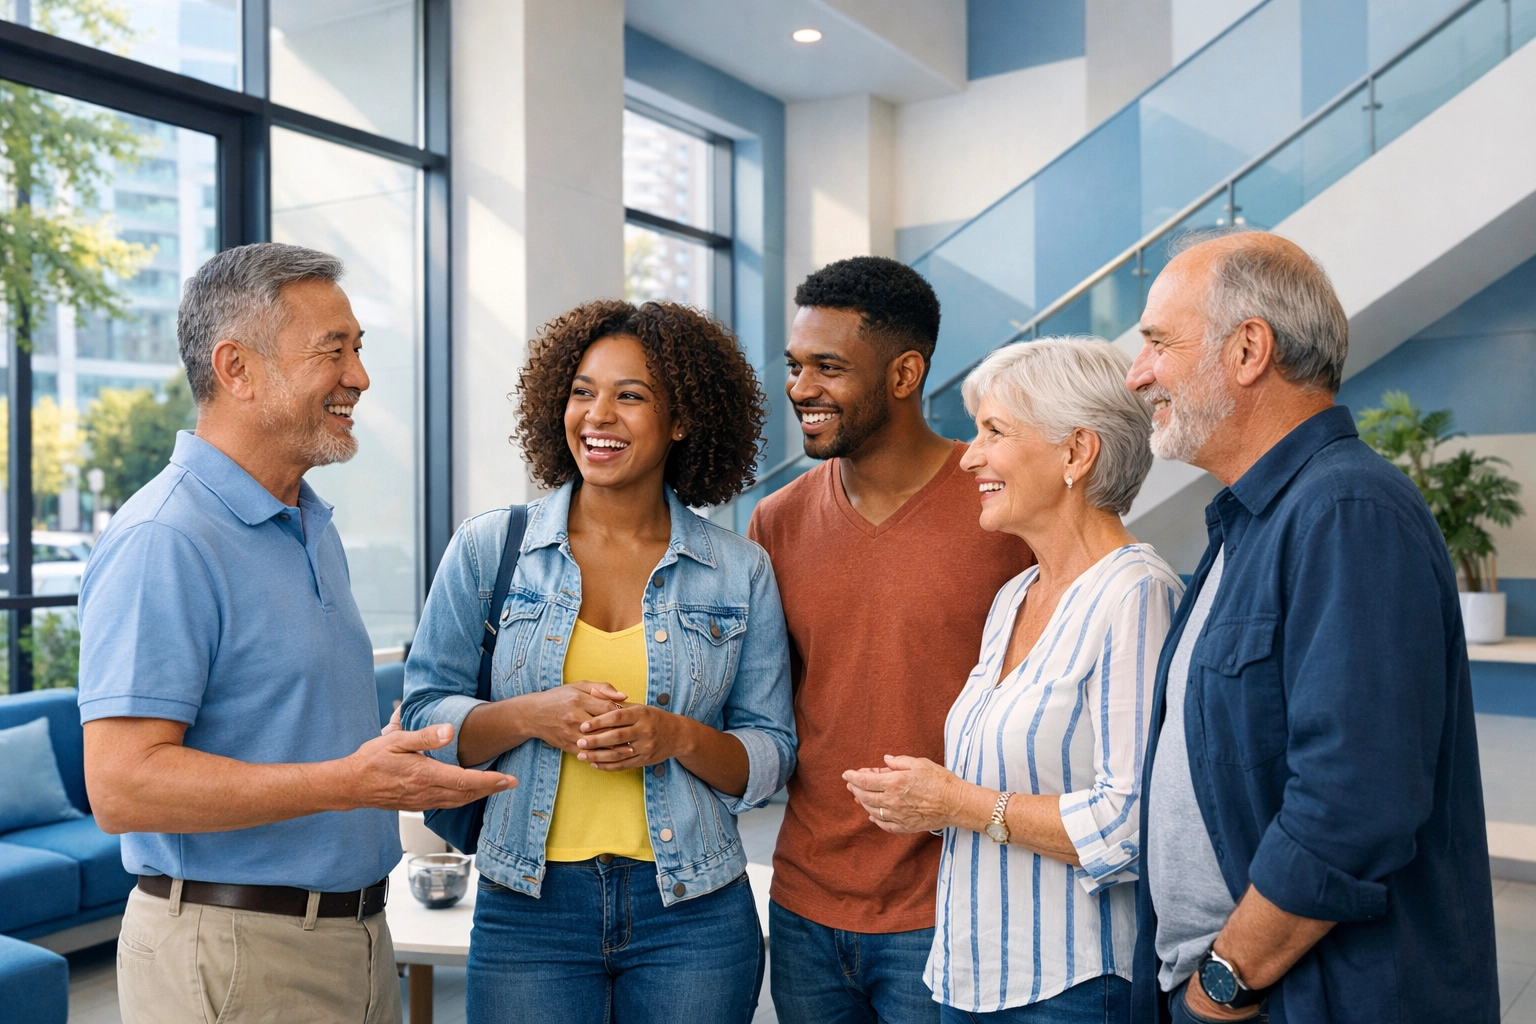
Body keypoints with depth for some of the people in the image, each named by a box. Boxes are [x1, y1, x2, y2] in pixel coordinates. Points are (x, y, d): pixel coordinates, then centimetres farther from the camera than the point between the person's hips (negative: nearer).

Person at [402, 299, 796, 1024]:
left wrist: (679, 737, -16)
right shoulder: (488, 548, 0)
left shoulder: (740, 572, 0)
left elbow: (771, 757, 2)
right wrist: (531, 716, -17)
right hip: (527, 910, 0)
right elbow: (422, 718, 1)